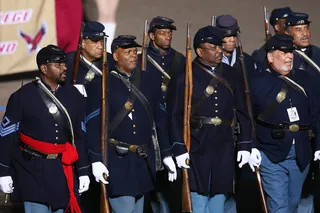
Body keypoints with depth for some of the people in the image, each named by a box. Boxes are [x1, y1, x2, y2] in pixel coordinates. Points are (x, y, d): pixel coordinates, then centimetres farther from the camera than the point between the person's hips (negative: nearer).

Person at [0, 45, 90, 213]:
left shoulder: (73, 96, 7)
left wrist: (83, 171, 8)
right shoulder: (22, 96, -4)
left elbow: (80, 136, 10)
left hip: (63, 171, 4)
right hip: (33, 171, -4)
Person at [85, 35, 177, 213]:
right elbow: (93, 124, -8)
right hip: (116, 160, -5)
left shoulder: (147, 80, 9)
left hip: (144, 161, 5)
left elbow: (160, 118, 11)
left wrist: (167, 154, 9)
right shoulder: (101, 84, -4)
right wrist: (96, 160, -15)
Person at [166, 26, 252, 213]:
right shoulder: (185, 78, -3)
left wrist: (245, 145, 5)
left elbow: (242, 112, 10)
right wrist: (180, 148, -11)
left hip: (224, 147, 4)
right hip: (197, 147, -4)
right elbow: (175, 115, -5)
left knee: (219, 197, 9)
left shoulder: (232, 76, 8)